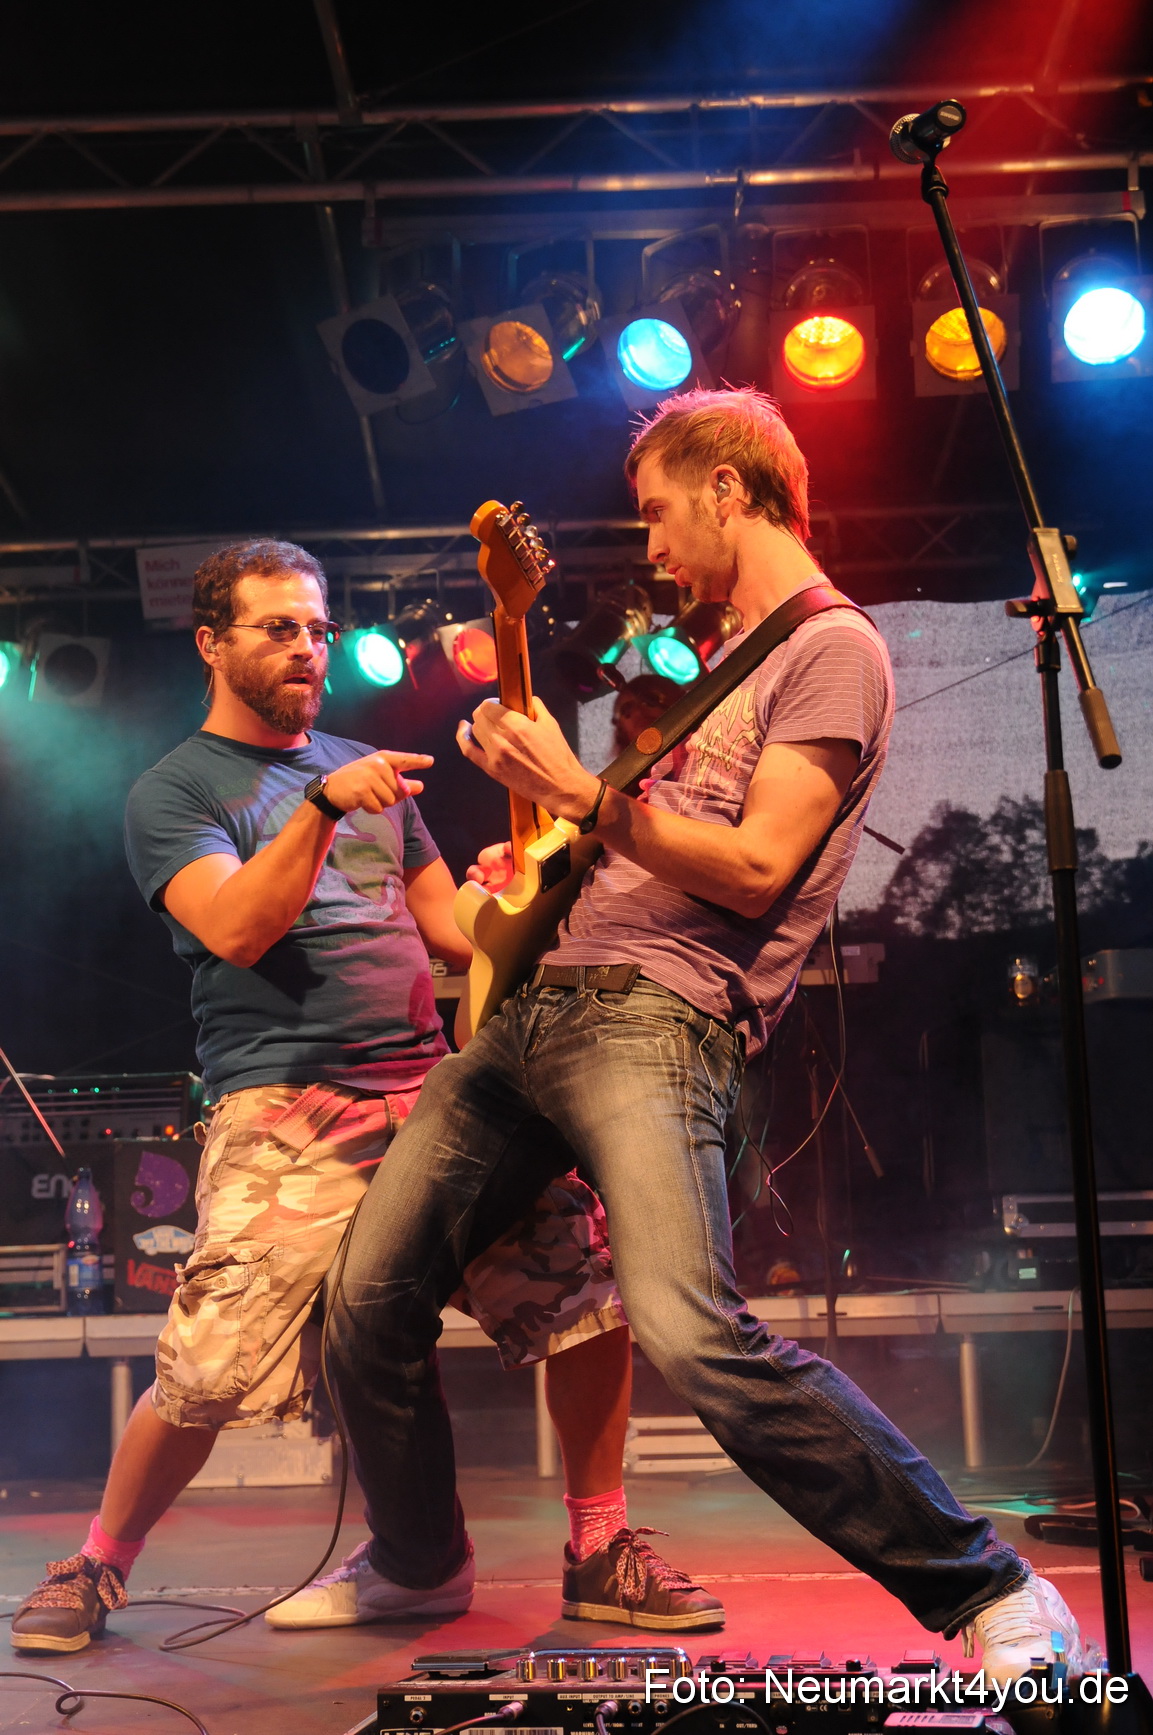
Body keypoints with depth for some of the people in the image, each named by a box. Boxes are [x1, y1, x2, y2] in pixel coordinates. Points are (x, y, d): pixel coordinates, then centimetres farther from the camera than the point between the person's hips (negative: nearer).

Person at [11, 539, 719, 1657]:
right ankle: (96, 1569, 15)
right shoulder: (173, 791, 7)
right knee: (213, 1373, -13)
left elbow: (453, 928, 20)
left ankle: (599, 1548, 10)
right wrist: (323, 804, -20)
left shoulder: (367, 770, 23)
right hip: (287, 1111, -5)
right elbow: (235, 928, -11)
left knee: (586, 1279, -7)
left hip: (431, 1086, 5)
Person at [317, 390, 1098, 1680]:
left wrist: (578, 793, -12)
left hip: (656, 1018, -9)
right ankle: (415, 1561, 31)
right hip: (539, 1003, 9)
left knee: (692, 1335, -25)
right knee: (369, 1303, 8)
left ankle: (990, 1594, -10)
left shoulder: (833, 649, -3)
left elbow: (754, 870, -15)